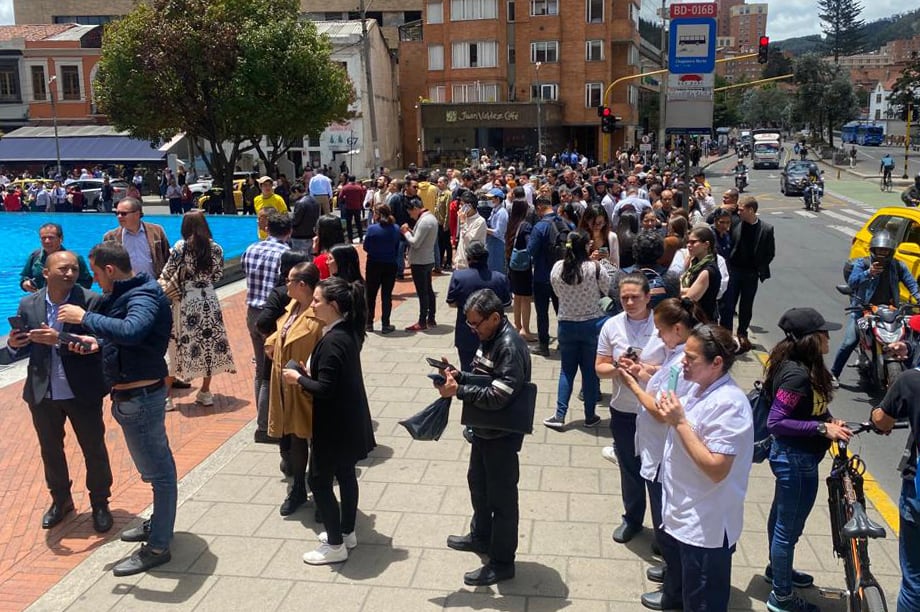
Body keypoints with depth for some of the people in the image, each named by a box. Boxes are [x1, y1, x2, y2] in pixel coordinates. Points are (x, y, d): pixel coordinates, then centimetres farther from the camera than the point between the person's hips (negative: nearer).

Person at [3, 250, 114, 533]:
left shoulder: (91, 301, -14)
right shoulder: (28, 305, -2)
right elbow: (24, 349, 2)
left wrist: (60, 340, -31)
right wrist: (12, 346, -20)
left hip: (83, 392, -3)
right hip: (42, 393, 4)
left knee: (94, 450, 10)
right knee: (50, 450, 20)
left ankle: (100, 504, 29)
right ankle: (61, 500, 41)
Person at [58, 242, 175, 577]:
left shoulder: (144, 296, -20)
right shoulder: (128, 294, 11)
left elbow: (131, 332, -40)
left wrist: (85, 317, -29)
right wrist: (99, 343, 5)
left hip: (141, 396, -10)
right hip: (131, 395, 10)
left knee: (158, 471, 0)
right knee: (155, 467, 23)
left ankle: (157, 547, 9)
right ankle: (158, 524, 39)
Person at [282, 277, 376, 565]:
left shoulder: (332, 341, -26)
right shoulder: (349, 331, 3)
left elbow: (324, 389, -26)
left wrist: (299, 379, -11)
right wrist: (311, 373, 5)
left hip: (335, 424, -9)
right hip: (350, 419, 9)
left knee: (319, 480, 4)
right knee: (346, 474, 20)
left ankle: (335, 545, 15)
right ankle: (346, 532, 34)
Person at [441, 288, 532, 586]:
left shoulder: (510, 346, -26)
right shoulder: (490, 338, 4)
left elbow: (498, 396, -29)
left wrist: (458, 391, -25)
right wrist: (458, 375, -3)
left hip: (502, 434, -10)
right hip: (483, 429, 10)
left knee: (501, 496, 5)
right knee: (477, 483, 26)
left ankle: (502, 562, 20)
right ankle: (480, 536, 47)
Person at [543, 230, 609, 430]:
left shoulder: (557, 267, -9)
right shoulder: (596, 268, -18)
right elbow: (608, 290, -5)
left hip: (566, 325, 2)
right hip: (592, 324, -2)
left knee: (566, 370, 14)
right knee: (590, 371, 12)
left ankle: (559, 416, 12)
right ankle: (590, 416, 22)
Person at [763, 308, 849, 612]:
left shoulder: (800, 367, 1)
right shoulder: (798, 375, -27)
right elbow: (775, 422, -29)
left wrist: (829, 422, -3)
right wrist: (823, 428, -27)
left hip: (792, 456, 10)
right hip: (797, 460, -10)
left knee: (782, 517, 26)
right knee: (789, 527, 5)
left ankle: (778, 568, 47)